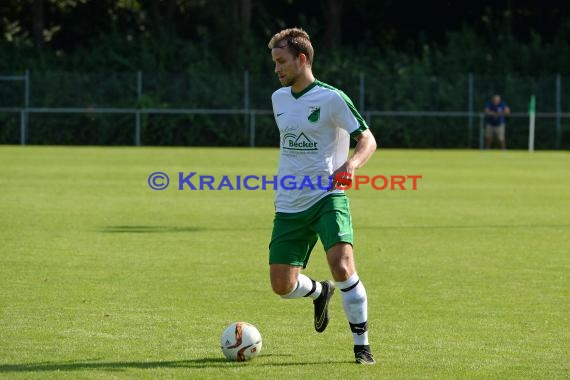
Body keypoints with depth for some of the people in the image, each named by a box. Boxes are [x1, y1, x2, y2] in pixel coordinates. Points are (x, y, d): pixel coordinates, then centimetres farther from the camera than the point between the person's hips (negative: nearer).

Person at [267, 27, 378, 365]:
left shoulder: (331, 99, -10)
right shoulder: (279, 98, 10)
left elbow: (368, 140, -10)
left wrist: (351, 164, -29)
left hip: (328, 198, -6)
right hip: (289, 205, 6)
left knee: (342, 265, -26)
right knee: (282, 285, 1)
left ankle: (362, 344, -11)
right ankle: (320, 291, 37)